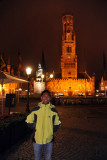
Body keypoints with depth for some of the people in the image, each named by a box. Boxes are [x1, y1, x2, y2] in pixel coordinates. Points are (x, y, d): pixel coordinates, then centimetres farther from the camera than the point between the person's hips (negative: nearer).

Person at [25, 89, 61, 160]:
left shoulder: (54, 110, -3)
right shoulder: (36, 109, -5)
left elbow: (57, 123, 10)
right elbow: (28, 121, 6)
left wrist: (52, 130, 0)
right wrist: (35, 127, -2)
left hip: (49, 139, 1)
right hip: (37, 139, 0)